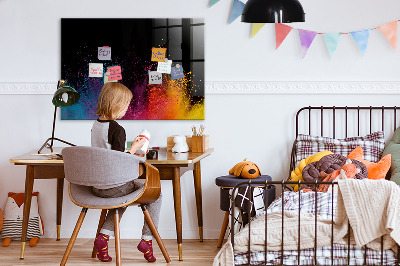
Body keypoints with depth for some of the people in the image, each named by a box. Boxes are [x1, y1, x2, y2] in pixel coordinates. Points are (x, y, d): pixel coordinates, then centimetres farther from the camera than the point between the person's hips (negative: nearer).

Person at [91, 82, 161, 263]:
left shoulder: (95, 126, 6)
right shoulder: (117, 129, -19)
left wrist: (130, 155, 19)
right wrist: (134, 148, -8)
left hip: (96, 186, 8)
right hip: (114, 186, -8)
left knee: (123, 195, 36)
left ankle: (104, 236, 19)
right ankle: (147, 239, 10)